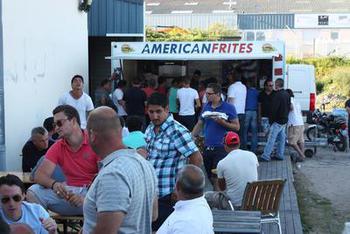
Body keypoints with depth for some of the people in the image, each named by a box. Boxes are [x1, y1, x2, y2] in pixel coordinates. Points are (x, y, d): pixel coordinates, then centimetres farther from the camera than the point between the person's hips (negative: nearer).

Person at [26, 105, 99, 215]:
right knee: (33, 192, -15)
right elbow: (39, 175, -1)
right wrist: (54, 184, -25)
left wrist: (86, 197, -29)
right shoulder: (57, 147, 7)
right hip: (70, 191, 4)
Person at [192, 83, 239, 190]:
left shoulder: (229, 108, -5)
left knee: (217, 178, -8)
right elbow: (199, 124, 16)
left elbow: (236, 127, -5)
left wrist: (222, 122, -19)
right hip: (207, 147, 5)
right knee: (210, 176, 12)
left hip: (221, 148, -5)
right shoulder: (206, 107, 9)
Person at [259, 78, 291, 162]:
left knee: (271, 139, -8)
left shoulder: (277, 95, -19)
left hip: (277, 121, -9)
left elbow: (274, 109, -20)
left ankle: (266, 156, -9)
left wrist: (271, 120, -12)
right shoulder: (287, 94, 10)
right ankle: (280, 155, 18)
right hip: (284, 120, 9)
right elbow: (289, 107, 18)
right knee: (281, 139, 13)